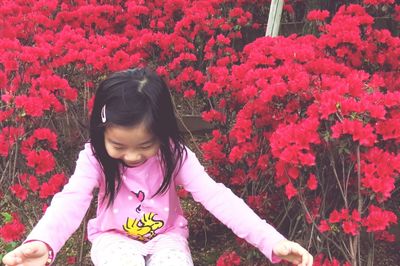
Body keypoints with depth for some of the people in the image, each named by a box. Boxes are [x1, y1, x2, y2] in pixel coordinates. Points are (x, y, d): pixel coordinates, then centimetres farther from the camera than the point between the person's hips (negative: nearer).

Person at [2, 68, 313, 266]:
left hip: (166, 234, 1)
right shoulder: (95, 157, -20)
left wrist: (271, 241, -39)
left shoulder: (174, 154, -19)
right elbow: (71, 200, -35)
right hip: (114, 236, 0)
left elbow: (216, 196, -27)